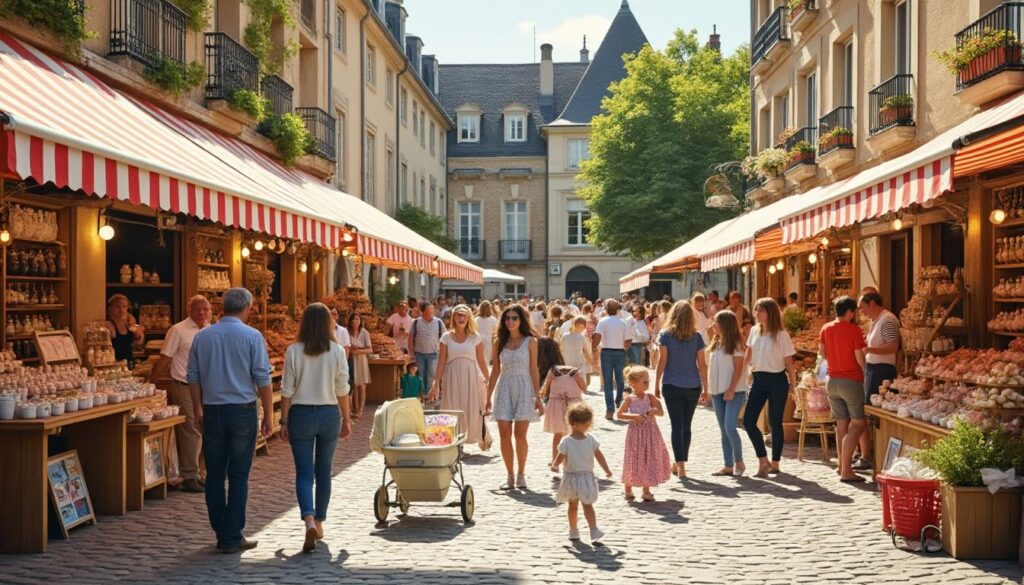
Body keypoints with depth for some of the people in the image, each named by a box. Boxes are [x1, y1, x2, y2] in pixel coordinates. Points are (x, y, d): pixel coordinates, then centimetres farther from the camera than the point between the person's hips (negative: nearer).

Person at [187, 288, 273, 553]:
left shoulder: (201, 337, 5)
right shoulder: (252, 337, -6)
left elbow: (193, 378, 9)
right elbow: (262, 379, -7)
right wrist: (269, 415, 0)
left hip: (212, 412, 3)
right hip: (243, 411, -3)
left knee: (215, 475, 11)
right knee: (238, 476, 2)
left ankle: (221, 533, 17)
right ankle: (232, 538, 4)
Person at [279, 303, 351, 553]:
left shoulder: (293, 351, -6)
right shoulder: (337, 351, -4)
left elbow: (287, 391, -4)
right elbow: (342, 390, 0)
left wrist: (284, 421, 5)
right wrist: (346, 419, 11)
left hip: (301, 414, -1)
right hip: (329, 414, 1)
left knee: (304, 472, 1)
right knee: (324, 472, 14)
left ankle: (309, 521, -19)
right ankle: (319, 523, 23)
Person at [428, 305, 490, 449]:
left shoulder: (475, 337, 2)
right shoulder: (446, 337, 3)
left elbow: (481, 361, 4)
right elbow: (441, 362, 2)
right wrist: (436, 383, -2)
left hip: (471, 377, -1)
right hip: (452, 378, 1)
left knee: (474, 410, -1)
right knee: (453, 410, 2)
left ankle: (482, 439, 17)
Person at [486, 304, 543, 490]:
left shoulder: (530, 342, 1)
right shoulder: (500, 343, 9)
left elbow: (533, 370, 2)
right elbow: (495, 371, 12)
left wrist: (538, 397, -1)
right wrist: (489, 396, 11)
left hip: (523, 388, -2)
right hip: (504, 389, 3)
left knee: (520, 434, -4)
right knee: (504, 434, -2)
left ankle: (521, 475, 11)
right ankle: (510, 476, 9)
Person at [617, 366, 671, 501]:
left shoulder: (650, 397, 0)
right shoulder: (630, 399, -8)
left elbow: (661, 413, 0)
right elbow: (619, 414, -7)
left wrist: (656, 411, -22)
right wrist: (633, 416, -19)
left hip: (650, 433, 3)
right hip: (636, 433, -3)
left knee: (649, 460, 7)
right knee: (634, 461, 5)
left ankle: (646, 490, 19)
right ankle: (628, 489, 23)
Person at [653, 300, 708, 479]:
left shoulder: (666, 335, -4)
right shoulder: (696, 337, 2)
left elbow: (662, 361, -5)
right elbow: (702, 365, 2)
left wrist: (656, 384, 2)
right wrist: (705, 388, 8)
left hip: (672, 386, -2)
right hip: (692, 386, 2)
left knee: (677, 425, -2)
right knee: (686, 425, 13)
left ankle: (680, 465, -11)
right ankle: (680, 463, 23)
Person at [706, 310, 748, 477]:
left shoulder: (735, 344, -8)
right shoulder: (716, 343, 12)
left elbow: (738, 369, -11)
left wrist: (731, 390, -17)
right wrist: (709, 388, 7)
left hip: (734, 391, -7)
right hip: (717, 391, 7)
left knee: (729, 427, -14)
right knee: (724, 430, 7)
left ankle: (739, 462, 3)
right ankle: (728, 465, 11)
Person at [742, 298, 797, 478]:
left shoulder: (781, 335, -9)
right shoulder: (754, 331, 6)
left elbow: (789, 363, -5)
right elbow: (748, 357, 16)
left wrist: (793, 385, -4)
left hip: (777, 380, -5)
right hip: (758, 379, 5)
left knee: (775, 423, 3)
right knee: (748, 421, -1)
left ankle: (775, 463, 16)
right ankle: (763, 461, 9)